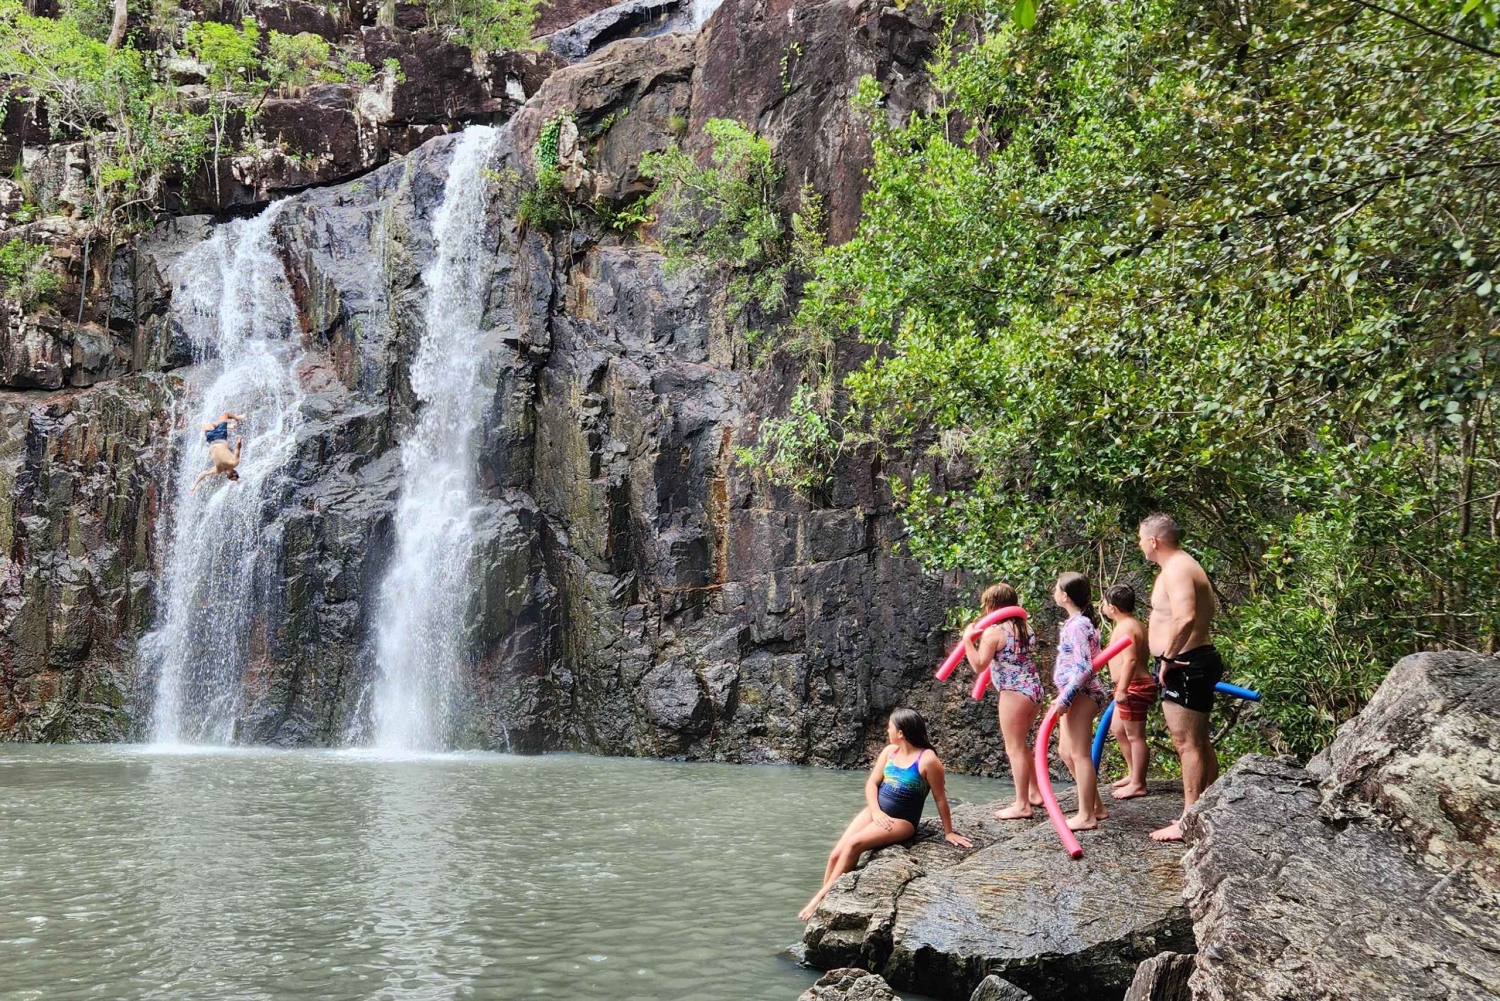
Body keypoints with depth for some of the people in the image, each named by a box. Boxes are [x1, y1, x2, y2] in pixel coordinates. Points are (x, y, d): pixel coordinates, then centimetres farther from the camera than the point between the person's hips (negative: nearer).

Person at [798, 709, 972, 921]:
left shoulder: (927, 760, -14)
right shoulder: (889, 751, 5)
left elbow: (940, 798, -7)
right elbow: (871, 783, 5)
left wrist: (948, 832, -3)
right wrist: (876, 811, -12)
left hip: (901, 820, -7)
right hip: (876, 811, 7)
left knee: (854, 844, -28)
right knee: (836, 854, -10)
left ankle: (822, 897, -19)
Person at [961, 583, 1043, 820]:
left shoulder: (993, 632, -13)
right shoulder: (1024, 625, 11)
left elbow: (979, 665, -18)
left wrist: (968, 639, -10)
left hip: (1015, 692, -9)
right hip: (1034, 687, 9)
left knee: (1014, 748, -3)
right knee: (1021, 745, 21)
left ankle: (1022, 805, -1)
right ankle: (1034, 793, 27)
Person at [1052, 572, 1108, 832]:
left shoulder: (1076, 625, -17)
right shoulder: (1081, 621, 13)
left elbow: (1083, 667, -24)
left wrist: (1064, 698, -23)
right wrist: (1065, 697, 19)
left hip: (1080, 694, -11)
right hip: (1078, 694, 11)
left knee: (1079, 754, -5)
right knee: (1066, 750, 17)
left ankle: (1086, 816, 0)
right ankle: (1096, 806, 23)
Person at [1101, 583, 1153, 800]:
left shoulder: (1125, 628, -19)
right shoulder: (1132, 624, 13)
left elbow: (1130, 659, -29)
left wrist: (1122, 689, -29)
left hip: (1133, 688, -11)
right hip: (1133, 687, 11)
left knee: (1135, 736, -2)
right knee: (1118, 729, 22)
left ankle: (1138, 784, 6)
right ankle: (1134, 774, 31)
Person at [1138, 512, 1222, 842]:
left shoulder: (1176, 569, -17)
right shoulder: (1182, 566, 16)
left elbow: (1185, 617, -34)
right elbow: (1202, 613, 25)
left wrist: (1168, 657, -24)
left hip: (1183, 666, -11)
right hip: (1192, 663, 11)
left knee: (1188, 745, -7)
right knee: (1199, 743, 17)